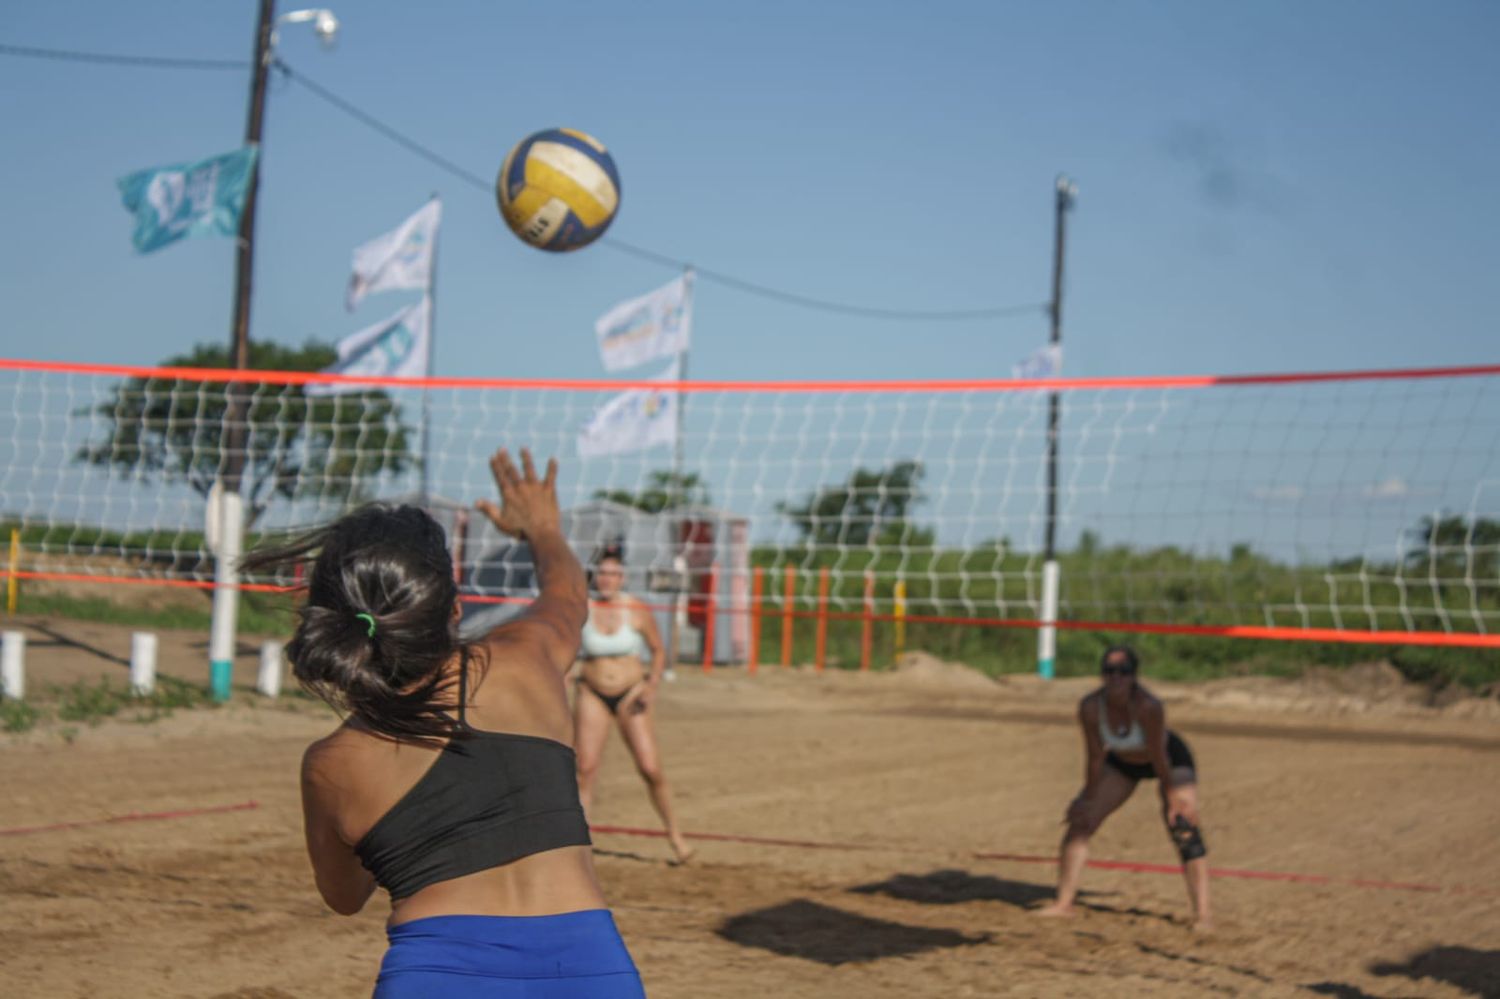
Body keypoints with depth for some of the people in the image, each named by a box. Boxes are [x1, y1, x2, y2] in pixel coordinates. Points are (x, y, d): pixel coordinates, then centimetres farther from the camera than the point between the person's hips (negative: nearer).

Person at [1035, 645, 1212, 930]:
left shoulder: (1148, 706, -40)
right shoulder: (1090, 707, -28)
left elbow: (1159, 758, -29)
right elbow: (1096, 758, -16)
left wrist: (1171, 798, -20)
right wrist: (1088, 799, -9)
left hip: (1172, 759, -4)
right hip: (1123, 762, 4)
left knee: (1184, 828, -18)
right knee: (1079, 821, -5)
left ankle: (1202, 914, -14)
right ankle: (1063, 903, 4)